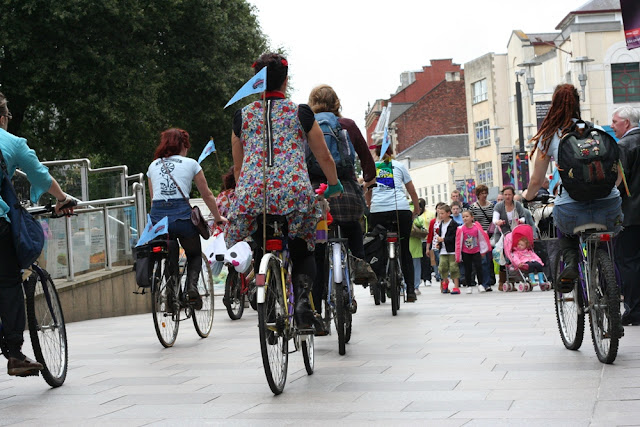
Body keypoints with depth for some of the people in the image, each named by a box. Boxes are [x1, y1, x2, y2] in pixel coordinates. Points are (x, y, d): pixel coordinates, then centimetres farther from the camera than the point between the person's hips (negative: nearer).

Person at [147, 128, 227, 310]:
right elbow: (207, 195, 17)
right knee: (195, 255, 18)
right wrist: (218, 217, 30)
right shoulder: (190, 164, 10)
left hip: (157, 216, 2)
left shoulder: (153, 166, 18)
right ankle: (192, 285, -8)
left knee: (170, 256, 22)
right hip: (182, 215, -2)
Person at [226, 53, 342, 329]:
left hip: (252, 194, 1)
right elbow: (324, 157, 13)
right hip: (294, 193, -1)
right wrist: (334, 186, 29)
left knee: (262, 253, 18)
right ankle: (302, 299, -8)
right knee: (302, 253, 17)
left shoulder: (242, 116, 13)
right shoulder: (300, 113, 7)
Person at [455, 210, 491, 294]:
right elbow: (458, 242, -5)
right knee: (468, 270, 6)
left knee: (479, 268, -3)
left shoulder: (477, 227, -7)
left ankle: (481, 284, 10)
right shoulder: (461, 229, -10)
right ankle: (469, 286, 15)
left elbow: (482, 238, 5)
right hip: (466, 253, 0)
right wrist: (458, 256, -5)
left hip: (476, 252, 0)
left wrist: (483, 250, 9)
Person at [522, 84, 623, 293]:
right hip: (608, 208, 1)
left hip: (572, 212, -1)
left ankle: (570, 261, 8)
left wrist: (528, 195, 32)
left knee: (564, 228, 34)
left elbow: (536, 181, 9)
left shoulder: (548, 137, 4)